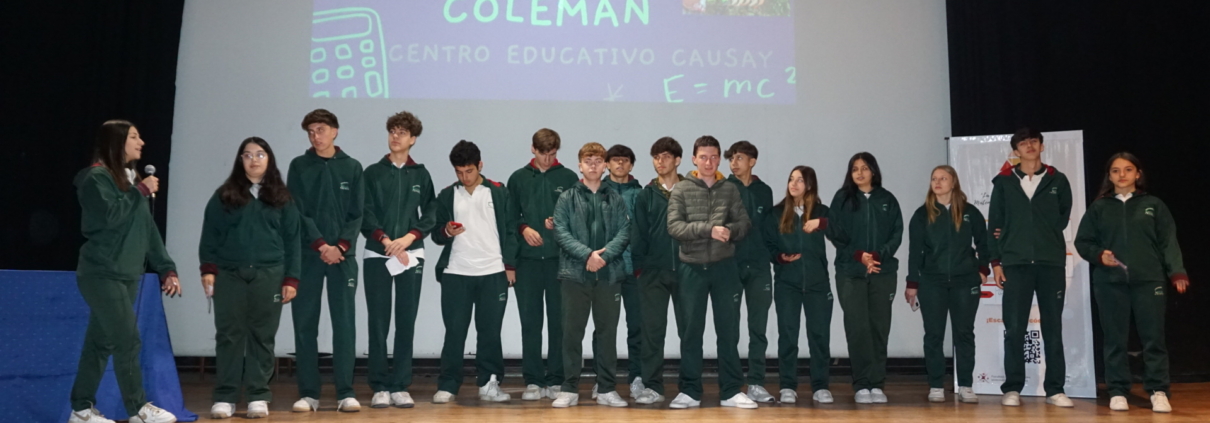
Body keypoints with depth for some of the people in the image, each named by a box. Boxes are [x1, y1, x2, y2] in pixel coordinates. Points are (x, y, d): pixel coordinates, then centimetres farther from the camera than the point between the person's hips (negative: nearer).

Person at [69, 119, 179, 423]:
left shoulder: (131, 179, 17)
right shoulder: (96, 177, -7)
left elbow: (148, 229, 15)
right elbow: (111, 216, -23)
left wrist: (166, 268, 9)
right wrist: (141, 191, -11)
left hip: (128, 275, 8)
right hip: (102, 274, -8)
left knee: (101, 343, 10)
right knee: (128, 342, -8)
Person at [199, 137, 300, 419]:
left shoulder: (281, 198, 9)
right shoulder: (224, 196, 8)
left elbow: (292, 240, 6)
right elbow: (210, 235, 6)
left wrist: (291, 279, 0)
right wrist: (208, 268, -5)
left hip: (269, 275, 0)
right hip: (229, 274, 0)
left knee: (262, 337, 3)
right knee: (229, 335, 2)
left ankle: (258, 397, 9)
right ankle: (225, 397, 8)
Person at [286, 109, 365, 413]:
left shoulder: (352, 167, 8)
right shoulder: (299, 166, 6)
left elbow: (356, 214, 4)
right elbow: (298, 212, -2)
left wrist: (341, 245, -10)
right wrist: (321, 245, -12)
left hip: (343, 254, 0)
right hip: (307, 255, 0)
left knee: (344, 323, -2)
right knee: (305, 324, 2)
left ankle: (346, 392, 2)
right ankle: (309, 393, 9)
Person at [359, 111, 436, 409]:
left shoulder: (421, 175, 10)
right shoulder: (372, 173, 7)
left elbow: (430, 216, 6)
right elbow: (365, 215, 1)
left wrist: (408, 238, -10)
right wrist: (386, 241, -12)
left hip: (411, 256, 1)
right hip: (376, 256, -1)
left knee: (406, 323, 2)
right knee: (378, 323, 0)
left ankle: (400, 386, 8)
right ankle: (380, 387, 6)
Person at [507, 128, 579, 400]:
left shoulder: (569, 178, 7)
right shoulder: (519, 178, 11)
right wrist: (523, 228, -8)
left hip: (560, 258, -1)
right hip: (527, 258, 1)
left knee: (559, 321, 1)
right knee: (530, 322, 3)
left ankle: (556, 380, 9)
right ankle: (533, 380, 10)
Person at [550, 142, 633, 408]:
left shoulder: (616, 199, 9)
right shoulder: (567, 198, 5)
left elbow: (624, 232, 1)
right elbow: (560, 232, -5)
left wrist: (605, 255, -14)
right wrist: (587, 254, -16)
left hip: (609, 274, 1)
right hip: (575, 273, -1)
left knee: (607, 332, 7)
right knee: (572, 332, 3)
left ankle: (606, 389, 16)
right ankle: (570, 389, 12)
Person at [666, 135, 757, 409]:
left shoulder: (730, 190, 5)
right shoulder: (681, 190, 0)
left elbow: (745, 224, 2)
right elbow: (674, 227, -11)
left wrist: (730, 230, -20)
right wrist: (709, 229, -23)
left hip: (724, 267, 1)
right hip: (692, 268, -1)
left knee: (728, 331, 6)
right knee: (691, 332, 6)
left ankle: (731, 391, 15)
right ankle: (690, 391, 15)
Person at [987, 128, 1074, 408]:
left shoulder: (1057, 180, 8)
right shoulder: (1004, 182, 6)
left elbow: (1063, 217, 7)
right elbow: (994, 223, 5)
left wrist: (1033, 236, -2)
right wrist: (996, 261, -1)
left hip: (1051, 262, 1)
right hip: (1015, 263, -1)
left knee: (1053, 328, 4)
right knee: (1014, 329, -1)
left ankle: (1055, 389, 10)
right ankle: (1012, 389, 6)